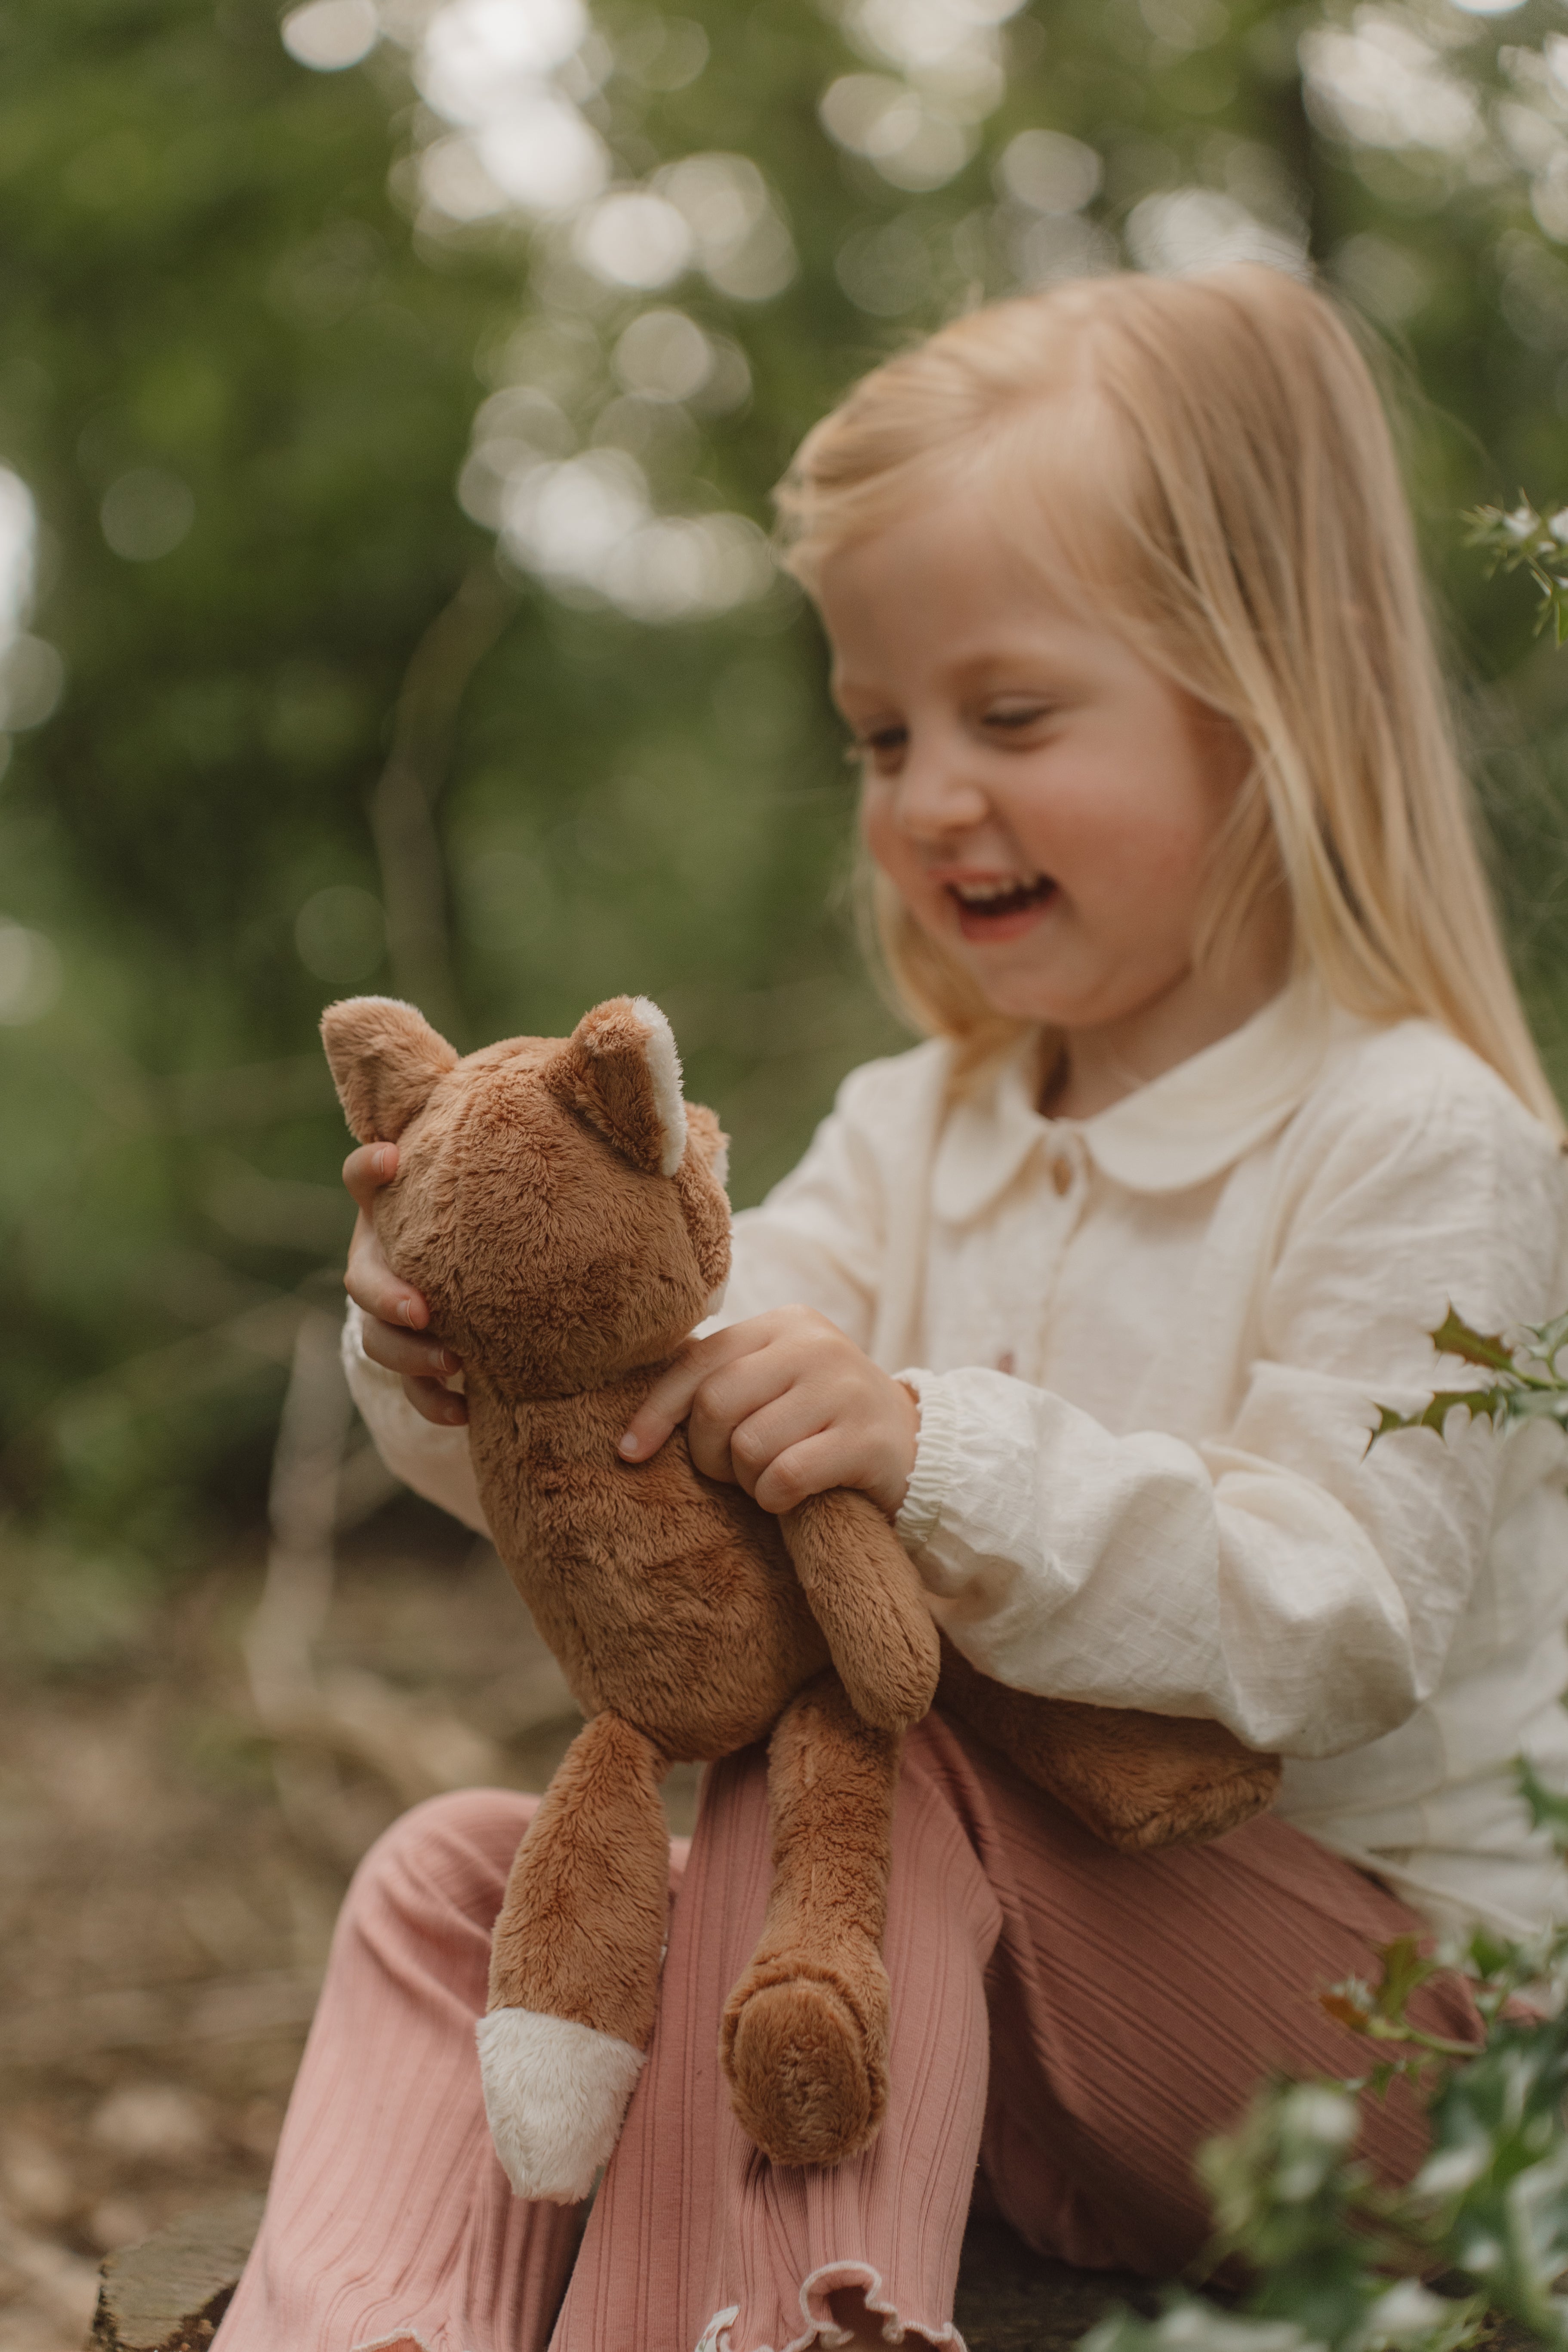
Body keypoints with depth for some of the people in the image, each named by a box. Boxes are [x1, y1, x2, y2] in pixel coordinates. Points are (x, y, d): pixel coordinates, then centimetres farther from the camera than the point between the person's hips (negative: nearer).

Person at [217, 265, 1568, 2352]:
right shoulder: (918, 1137, 10)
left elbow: (1332, 1624, -24)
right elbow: (666, 1402, -2)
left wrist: (938, 1459, -37)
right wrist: (470, 1351, -25)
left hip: (1379, 2015, -7)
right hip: (1004, 1982, 7)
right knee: (462, 1875, -4)